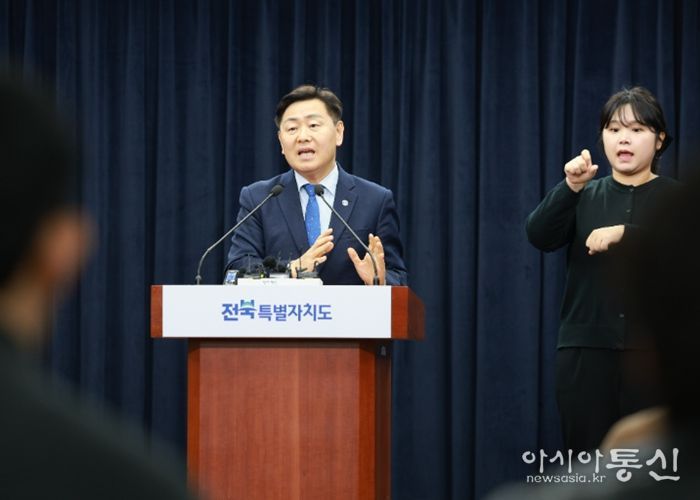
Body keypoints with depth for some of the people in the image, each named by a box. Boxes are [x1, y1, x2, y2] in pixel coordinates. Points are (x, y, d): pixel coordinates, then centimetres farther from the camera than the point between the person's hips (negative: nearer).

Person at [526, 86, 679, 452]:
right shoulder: (586, 196, 13)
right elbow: (540, 236, -5)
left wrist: (623, 234, -23)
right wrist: (570, 187, -20)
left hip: (653, 349, -2)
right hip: (587, 347, 2)